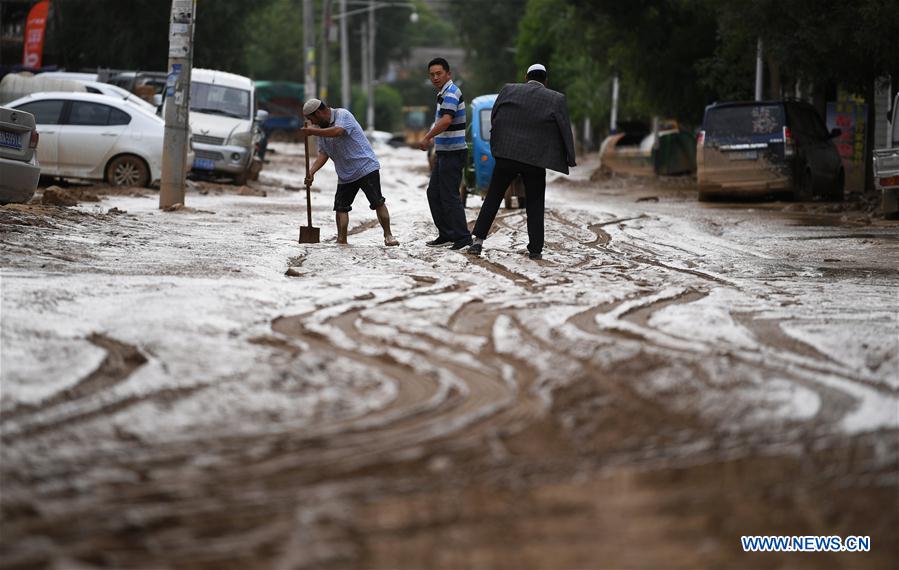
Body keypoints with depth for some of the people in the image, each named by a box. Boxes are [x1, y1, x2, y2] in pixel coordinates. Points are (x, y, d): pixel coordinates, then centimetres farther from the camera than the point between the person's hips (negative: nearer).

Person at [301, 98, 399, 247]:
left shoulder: (343, 115, -11)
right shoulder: (322, 128, 12)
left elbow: (337, 131, -32)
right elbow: (323, 154, 6)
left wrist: (312, 132, -27)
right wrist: (312, 171, -9)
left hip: (365, 166, -8)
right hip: (345, 174, 8)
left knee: (377, 202, -9)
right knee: (340, 206, 0)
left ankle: (388, 236, -3)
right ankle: (341, 240, 2)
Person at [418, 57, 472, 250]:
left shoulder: (451, 93, -16)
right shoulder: (444, 93, 16)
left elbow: (446, 120, -31)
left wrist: (427, 138, -24)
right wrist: (434, 145, 24)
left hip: (453, 152, -10)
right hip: (444, 152, 10)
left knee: (449, 196, -8)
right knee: (434, 193, 13)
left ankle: (462, 236, -5)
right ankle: (446, 235, 18)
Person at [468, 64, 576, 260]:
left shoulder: (508, 90, 3)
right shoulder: (556, 99, -1)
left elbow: (494, 118, 7)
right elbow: (565, 130, -2)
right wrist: (570, 159, 6)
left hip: (507, 155, 1)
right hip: (536, 159, -1)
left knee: (492, 198, 10)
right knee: (535, 206, 9)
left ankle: (478, 240, 2)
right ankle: (535, 249, 6)